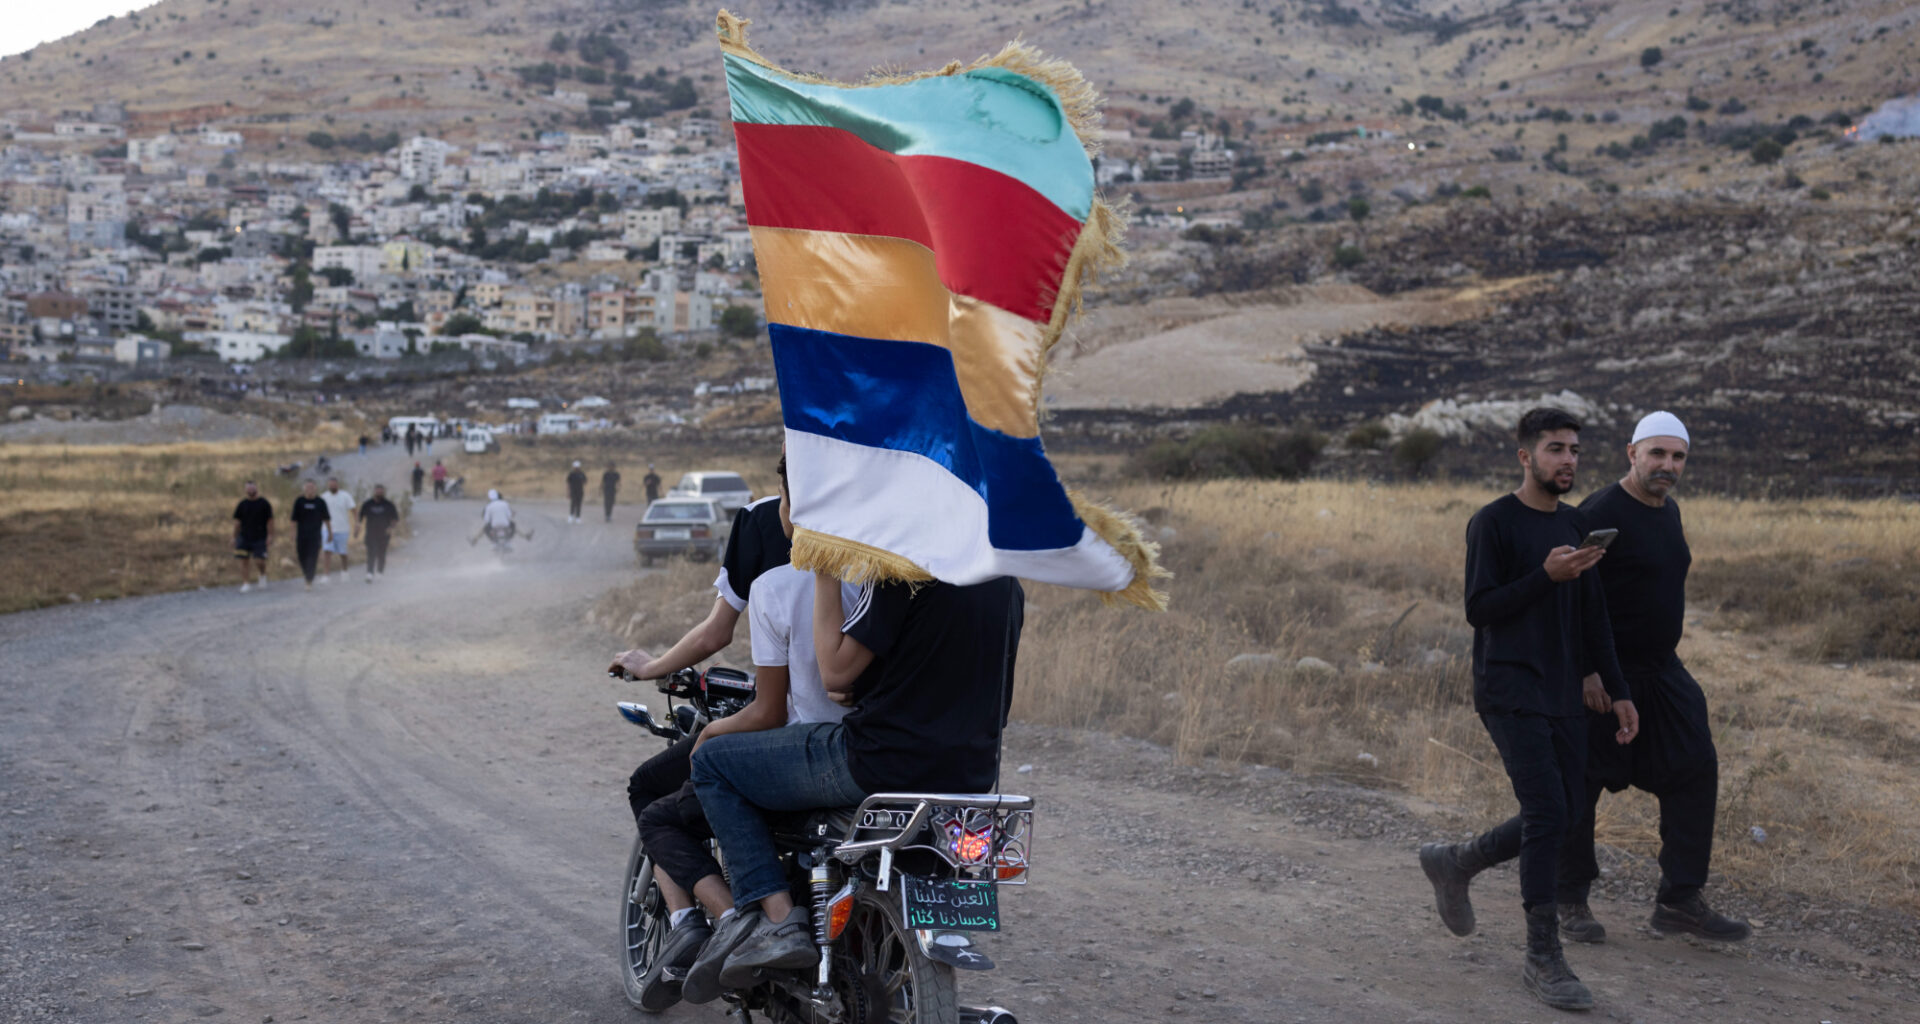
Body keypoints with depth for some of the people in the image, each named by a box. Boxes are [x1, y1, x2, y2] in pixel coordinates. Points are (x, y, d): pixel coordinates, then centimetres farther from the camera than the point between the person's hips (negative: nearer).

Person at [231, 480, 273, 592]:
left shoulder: (264, 504, 1)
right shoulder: (242, 504, 8)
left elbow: (270, 521, 0)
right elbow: (237, 522, 11)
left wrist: (270, 536, -8)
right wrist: (235, 537, 8)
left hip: (260, 538, -3)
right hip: (244, 538, 3)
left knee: (259, 561, -10)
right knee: (244, 560, -2)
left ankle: (263, 575, 21)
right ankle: (246, 583, 5)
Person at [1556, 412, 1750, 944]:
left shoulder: (1668, 511, 11)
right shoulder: (1601, 513, -16)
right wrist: (1586, 671, -23)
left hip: (1660, 671, 8)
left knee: (1695, 771, 4)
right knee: (1580, 785, 0)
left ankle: (1679, 900, 11)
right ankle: (1571, 901, 14)